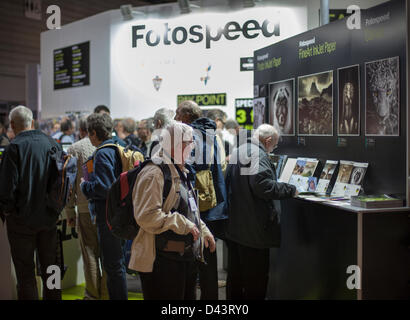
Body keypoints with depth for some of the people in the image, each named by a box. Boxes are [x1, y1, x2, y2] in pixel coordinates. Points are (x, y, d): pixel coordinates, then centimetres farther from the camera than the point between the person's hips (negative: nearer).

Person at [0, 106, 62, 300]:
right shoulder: (52, 144, 1)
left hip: (23, 219, -5)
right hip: (49, 218, 5)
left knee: (25, 272, 6)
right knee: (50, 267, 17)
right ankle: (52, 297, 26)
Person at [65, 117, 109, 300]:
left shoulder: (74, 149, 0)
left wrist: (70, 212, 6)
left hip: (86, 209, -1)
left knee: (90, 254, 8)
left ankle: (93, 295, 14)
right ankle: (107, 294, 15)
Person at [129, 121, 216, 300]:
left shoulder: (179, 171, 18)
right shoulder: (153, 173, -17)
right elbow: (147, 216, -26)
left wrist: (203, 231, 20)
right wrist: (184, 225, -21)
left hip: (186, 257, 10)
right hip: (162, 262, -10)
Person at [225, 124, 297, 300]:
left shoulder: (236, 152, 15)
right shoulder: (259, 155, -15)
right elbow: (262, 185, -28)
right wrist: (290, 190, -15)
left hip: (234, 226, 10)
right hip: (253, 229, -9)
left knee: (235, 274, 18)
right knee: (256, 278, 1)